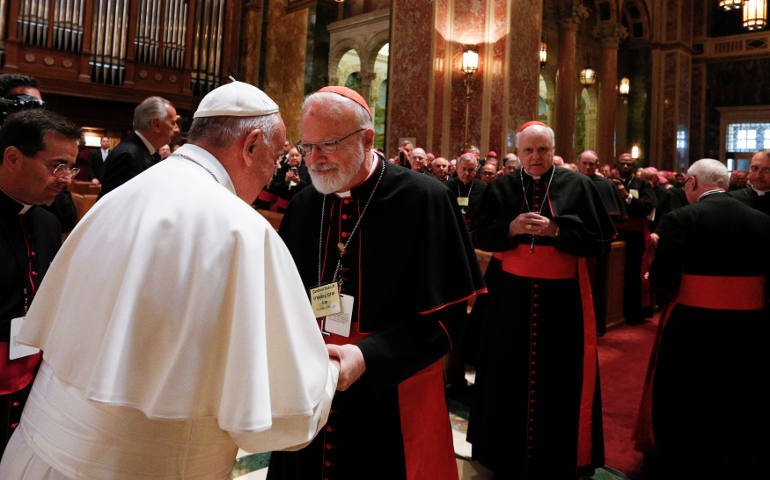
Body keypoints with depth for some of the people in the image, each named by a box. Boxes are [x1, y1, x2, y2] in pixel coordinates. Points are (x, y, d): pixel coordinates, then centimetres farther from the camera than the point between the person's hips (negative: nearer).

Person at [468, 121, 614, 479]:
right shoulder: (501, 188, 6)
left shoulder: (578, 186, 0)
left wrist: (555, 230, -16)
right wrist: (511, 228, -13)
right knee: (510, 374, 8)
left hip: (562, 298, -1)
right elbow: (478, 235, 3)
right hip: (512, 296, 2)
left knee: (559, 379, 6)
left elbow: (598, 240, -3)